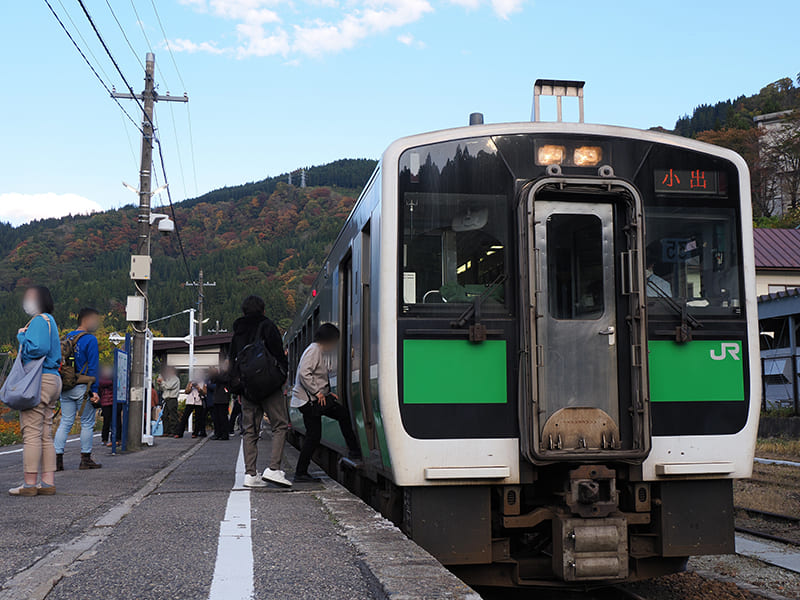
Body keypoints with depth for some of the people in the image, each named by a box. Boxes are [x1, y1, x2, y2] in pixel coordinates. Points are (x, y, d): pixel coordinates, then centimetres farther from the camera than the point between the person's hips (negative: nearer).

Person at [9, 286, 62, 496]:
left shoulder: (39, 320, -9)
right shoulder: (50, 321, 21)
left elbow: (37, 348, -23)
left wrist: (22, 336, -7)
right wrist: (25, 338, 16)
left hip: (39, 380, -10)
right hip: (52, 378, 10)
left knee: (32, 433, -7)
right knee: (45, 435, 10)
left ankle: (29, 484, -6)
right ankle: (48, 482, 11)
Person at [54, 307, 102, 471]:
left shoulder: (67, 337, 12)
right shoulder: (90, 339, -9)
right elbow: (93, 367, -12)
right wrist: (94, 391, -12)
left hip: (65, 388, 6)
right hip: (82, 388, -6)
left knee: (65, 422, 8)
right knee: (87, 423, 3)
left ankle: (57, 459, 4)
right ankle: (86, 460, 7)